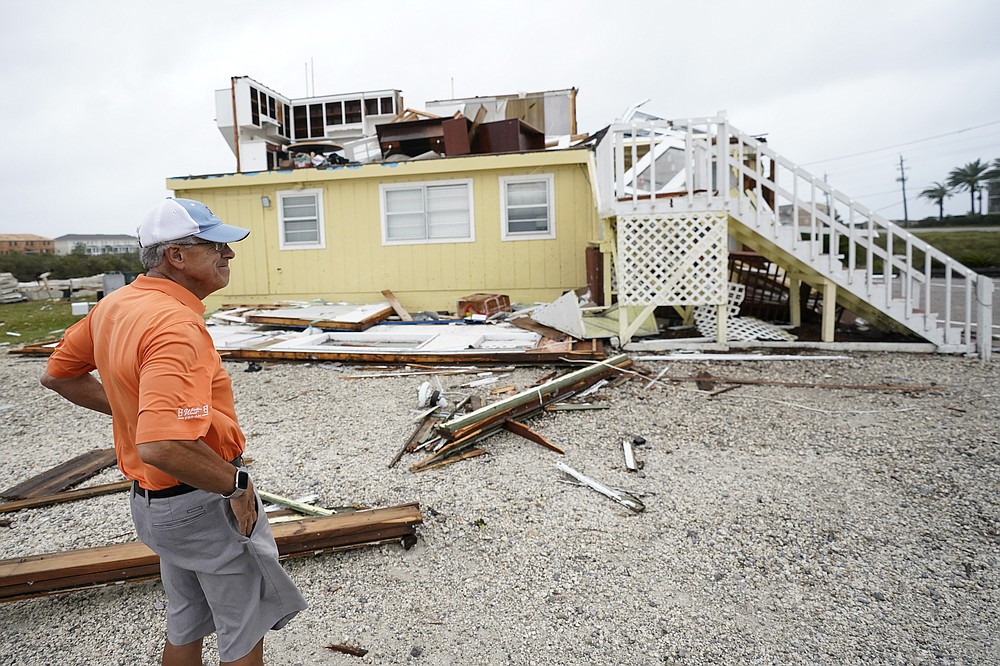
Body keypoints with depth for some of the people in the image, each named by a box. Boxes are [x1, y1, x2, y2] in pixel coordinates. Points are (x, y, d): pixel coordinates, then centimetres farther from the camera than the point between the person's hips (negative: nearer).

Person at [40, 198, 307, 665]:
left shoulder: (114, 305, 1)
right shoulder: (176, 325, -30)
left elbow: (58, 375, 16)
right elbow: (161, 447, -40)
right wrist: (237, 484, -25)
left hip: (151, 500, 9)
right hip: (204, 504, -9)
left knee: (185, 627, 27)